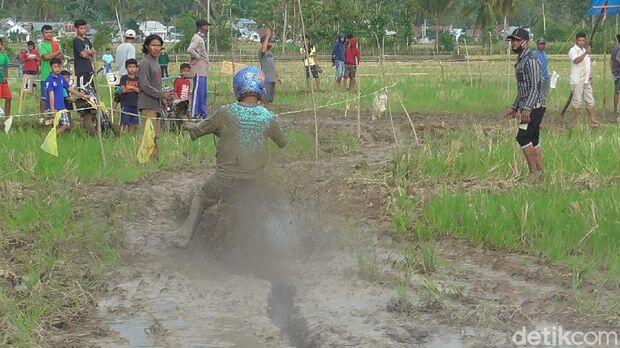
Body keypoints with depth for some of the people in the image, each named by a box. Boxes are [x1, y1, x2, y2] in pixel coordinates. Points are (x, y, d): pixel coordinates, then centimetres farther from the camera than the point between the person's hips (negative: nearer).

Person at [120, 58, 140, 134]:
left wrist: (131, 87, -8)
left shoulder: (138, 79, 13)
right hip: (126, 104, -3)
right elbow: (123, 90, -10)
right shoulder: (124, 78, 4)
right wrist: (135, 89, -6)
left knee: (133, 125, 4)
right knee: (125, 125, -7)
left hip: (135, 104, 3)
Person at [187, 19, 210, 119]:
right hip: (199, 71, -10)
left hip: (203, 71, 10)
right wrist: (198, 57, -15)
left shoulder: (201, 38, 18)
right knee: (198, 93, -8)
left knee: (204, 95, 13)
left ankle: (203, 115, 19)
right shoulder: (197, 38, -12)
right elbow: (189, 50, -26)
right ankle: (195, 116, -6)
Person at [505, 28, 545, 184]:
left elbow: (534, 87, -21)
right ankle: (541, 172, 11)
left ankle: (534, 171, -9)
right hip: (529, 108, 10)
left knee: (523, 137, -13)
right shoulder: (521, 60, 18)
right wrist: (515, 107, 25)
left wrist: (527, 109, -29)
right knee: (533, 140, 9)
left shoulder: (531, 60, -14)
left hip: (534, 107, -10)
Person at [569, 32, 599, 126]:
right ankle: (577, 120, 5)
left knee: (590, 100, 8)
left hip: (586, 80, 8)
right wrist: (586, 53, -39)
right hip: (577, 81, -8)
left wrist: (590, 77, 19)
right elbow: (577, 60, -29)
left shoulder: (585, 50, 17)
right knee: (576, 101, -2)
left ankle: (593, 120, 11)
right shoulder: (573, 51, -9)